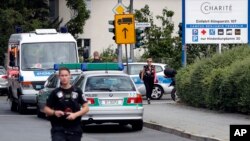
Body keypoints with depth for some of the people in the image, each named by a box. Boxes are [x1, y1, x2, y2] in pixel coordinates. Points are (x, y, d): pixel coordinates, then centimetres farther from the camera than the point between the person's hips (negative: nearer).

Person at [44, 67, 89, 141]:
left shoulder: (77, 91, 5)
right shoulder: (55, 93, 3)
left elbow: (86, 108, 3)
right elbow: (46, 109, 7)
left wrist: (75, 115, -13)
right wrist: (54, 112, -14)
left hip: (74, 129, 2)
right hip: (58, 129, -2)